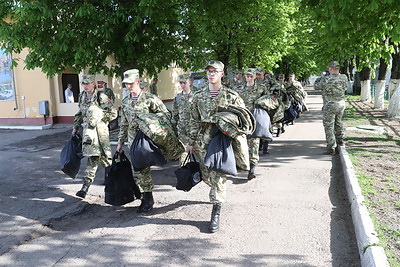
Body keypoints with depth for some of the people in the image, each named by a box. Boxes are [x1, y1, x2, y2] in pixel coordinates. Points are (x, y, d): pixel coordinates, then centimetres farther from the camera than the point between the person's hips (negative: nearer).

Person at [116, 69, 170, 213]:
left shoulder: (150, 98, -9)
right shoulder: (125, 101, 10)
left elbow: (166, 115, -5)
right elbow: (124, 124, 18)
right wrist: (120, 142, 18)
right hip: (133, 142, 6)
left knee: (142, 170, -6)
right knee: (137, 171, 8)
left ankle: (148, 199, 10)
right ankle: (145, 198, 21)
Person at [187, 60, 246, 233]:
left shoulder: (231, 96, -1)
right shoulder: (198, 96, 7)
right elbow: (194, 120, 11)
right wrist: (192, 142, 10)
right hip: (203, 140, 4)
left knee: (218, 175, -6)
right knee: (206, 175, 11)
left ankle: (216, 213, 3)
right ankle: (218, 193, 43)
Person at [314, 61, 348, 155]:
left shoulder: (326, 80, -18)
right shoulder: (344, 78, -4)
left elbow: (316, 87, -2)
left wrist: (320, 81, 15)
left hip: (330, 106, -5)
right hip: (341, 104, 5)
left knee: (329, 126, 3)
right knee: (338, 122, 26)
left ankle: (331, 147, 2)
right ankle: (340, 140, 41)